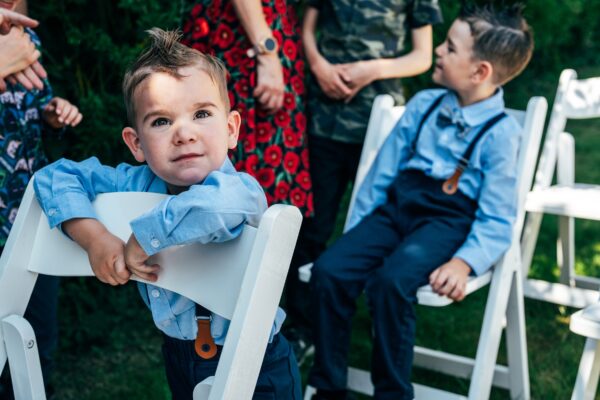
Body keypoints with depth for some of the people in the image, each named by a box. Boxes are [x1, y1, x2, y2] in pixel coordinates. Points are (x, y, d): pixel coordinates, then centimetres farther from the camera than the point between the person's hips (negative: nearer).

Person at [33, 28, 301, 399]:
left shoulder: (242, 189, -30)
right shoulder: (140, 182, -12)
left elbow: (219, 205, -54)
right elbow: (57, 175, -5)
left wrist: (139, 244, -38)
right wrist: (95, 238, -22)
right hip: (180, 355, 5)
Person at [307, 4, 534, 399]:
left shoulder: (501, 132, -5)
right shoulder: (423, 104, 11)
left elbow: (496, 220, -7)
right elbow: (383, 170, 14)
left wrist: (464, 262, -23)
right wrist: (358, 233, 9)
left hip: (448, 219, -5)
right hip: (397, 206, 5)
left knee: (390, 282, -33)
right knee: (329, 270, -18)